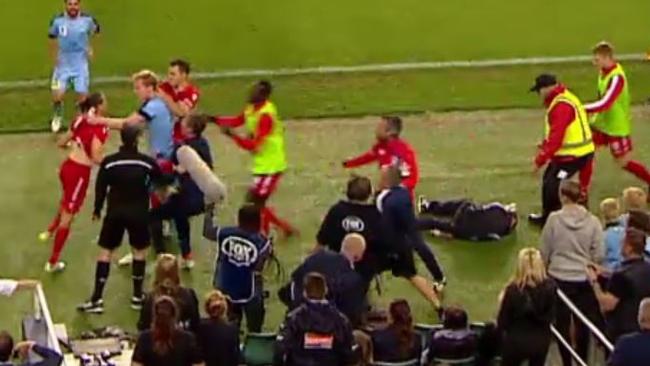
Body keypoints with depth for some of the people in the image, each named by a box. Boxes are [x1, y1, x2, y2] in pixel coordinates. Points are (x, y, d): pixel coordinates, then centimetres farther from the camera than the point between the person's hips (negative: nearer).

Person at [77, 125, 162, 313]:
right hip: (139, 213, 0)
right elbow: (160, 181, 9)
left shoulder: (109, 162, -10)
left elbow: (100, 188, -3)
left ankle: (97, 299, 2)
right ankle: (137, 296, 21)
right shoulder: (147, 162, -9)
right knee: (139, 250, 18)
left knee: (105, 251, 7)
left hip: (115, 212, 0)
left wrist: (97, 209, 13)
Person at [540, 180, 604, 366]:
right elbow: (599, 254, -3)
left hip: (560, 277, -1)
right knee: (583, 322, 13)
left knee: (562, 323, 10)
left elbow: (544, 251, -2)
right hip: (584, 279, 1)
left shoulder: (554, 219, -11)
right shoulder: (592, 221, -8)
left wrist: (544, 267, 16)